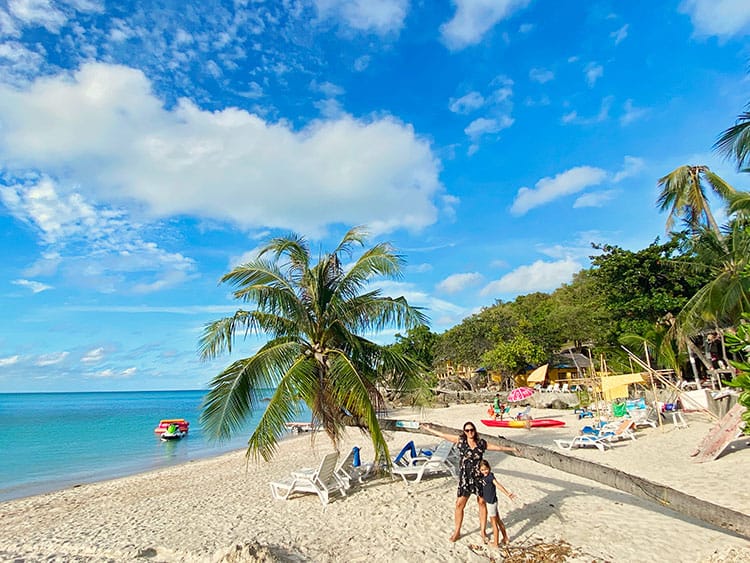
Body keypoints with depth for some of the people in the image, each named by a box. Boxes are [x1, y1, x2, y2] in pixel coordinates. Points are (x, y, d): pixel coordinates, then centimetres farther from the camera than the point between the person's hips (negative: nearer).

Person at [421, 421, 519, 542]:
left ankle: (483, 531, 28)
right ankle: (457, 532, 19)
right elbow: (442, 435, -1)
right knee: (459, 504, 1)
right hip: (465, 477, -1)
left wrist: (511, 449, 14)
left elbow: (498, 447, 9)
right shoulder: (460, 440, -5)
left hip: (479, 477, 1)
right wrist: (428, 429, 2)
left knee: (482, 503, 10)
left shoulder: (481, 443, -1)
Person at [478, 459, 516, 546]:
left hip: (491, 502, -8)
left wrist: (507, 493, -47)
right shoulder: (483, 476, 2)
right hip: (489, 501, 8)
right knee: (498, 520, 20)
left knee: (494, 523, 6)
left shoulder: (490, 476, -23)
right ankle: (505, 538, 34)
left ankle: (496, 543, 18)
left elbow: (498, 485, -36)